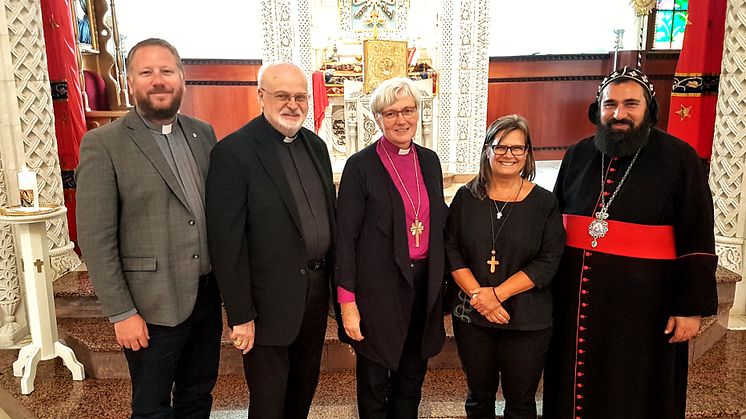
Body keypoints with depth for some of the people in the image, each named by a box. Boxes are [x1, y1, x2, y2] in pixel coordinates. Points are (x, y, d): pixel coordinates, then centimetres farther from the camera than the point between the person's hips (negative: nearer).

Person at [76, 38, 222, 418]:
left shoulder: (203, 133, 5)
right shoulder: (103, 144, -11)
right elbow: (96, 240, -12)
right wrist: (121, 314, -12)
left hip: (207, 296, 5)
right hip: (153, 306, -5)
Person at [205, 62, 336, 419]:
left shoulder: (316, 145, 6)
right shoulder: (233, 152, -15)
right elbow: (226, 241, -17)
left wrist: (335, 280, 11)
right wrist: (240, 315, -17)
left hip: (316, 290, 7)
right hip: (270, 300, -6)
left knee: (304, 389, 23)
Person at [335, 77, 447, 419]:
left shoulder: (429, 160, 7)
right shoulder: (360, 166, -9)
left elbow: (440, 222, 13)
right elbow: (346, 237, -9)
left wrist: (440, 281, 11)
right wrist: (348, 303, -12)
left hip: (425, 284, 5)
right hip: (379, 287, -4)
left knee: (412, 379, 19)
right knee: (374, 382, 12)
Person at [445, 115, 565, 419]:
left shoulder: (544, 202, -4)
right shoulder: (467, 196, 2)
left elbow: (548, 262, -9)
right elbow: (450, 249, -1)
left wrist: (497, 294, -16)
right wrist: (478, 294, -14)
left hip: (527, 321, -1)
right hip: (471, 315, 2)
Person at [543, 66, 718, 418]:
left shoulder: (679, 158, -6)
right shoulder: (578, 155, 5)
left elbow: (697, 240, -6)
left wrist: (692, 307, -9)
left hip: (642, 301, -3)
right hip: (576, 296, 4)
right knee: (574, 386, 16)